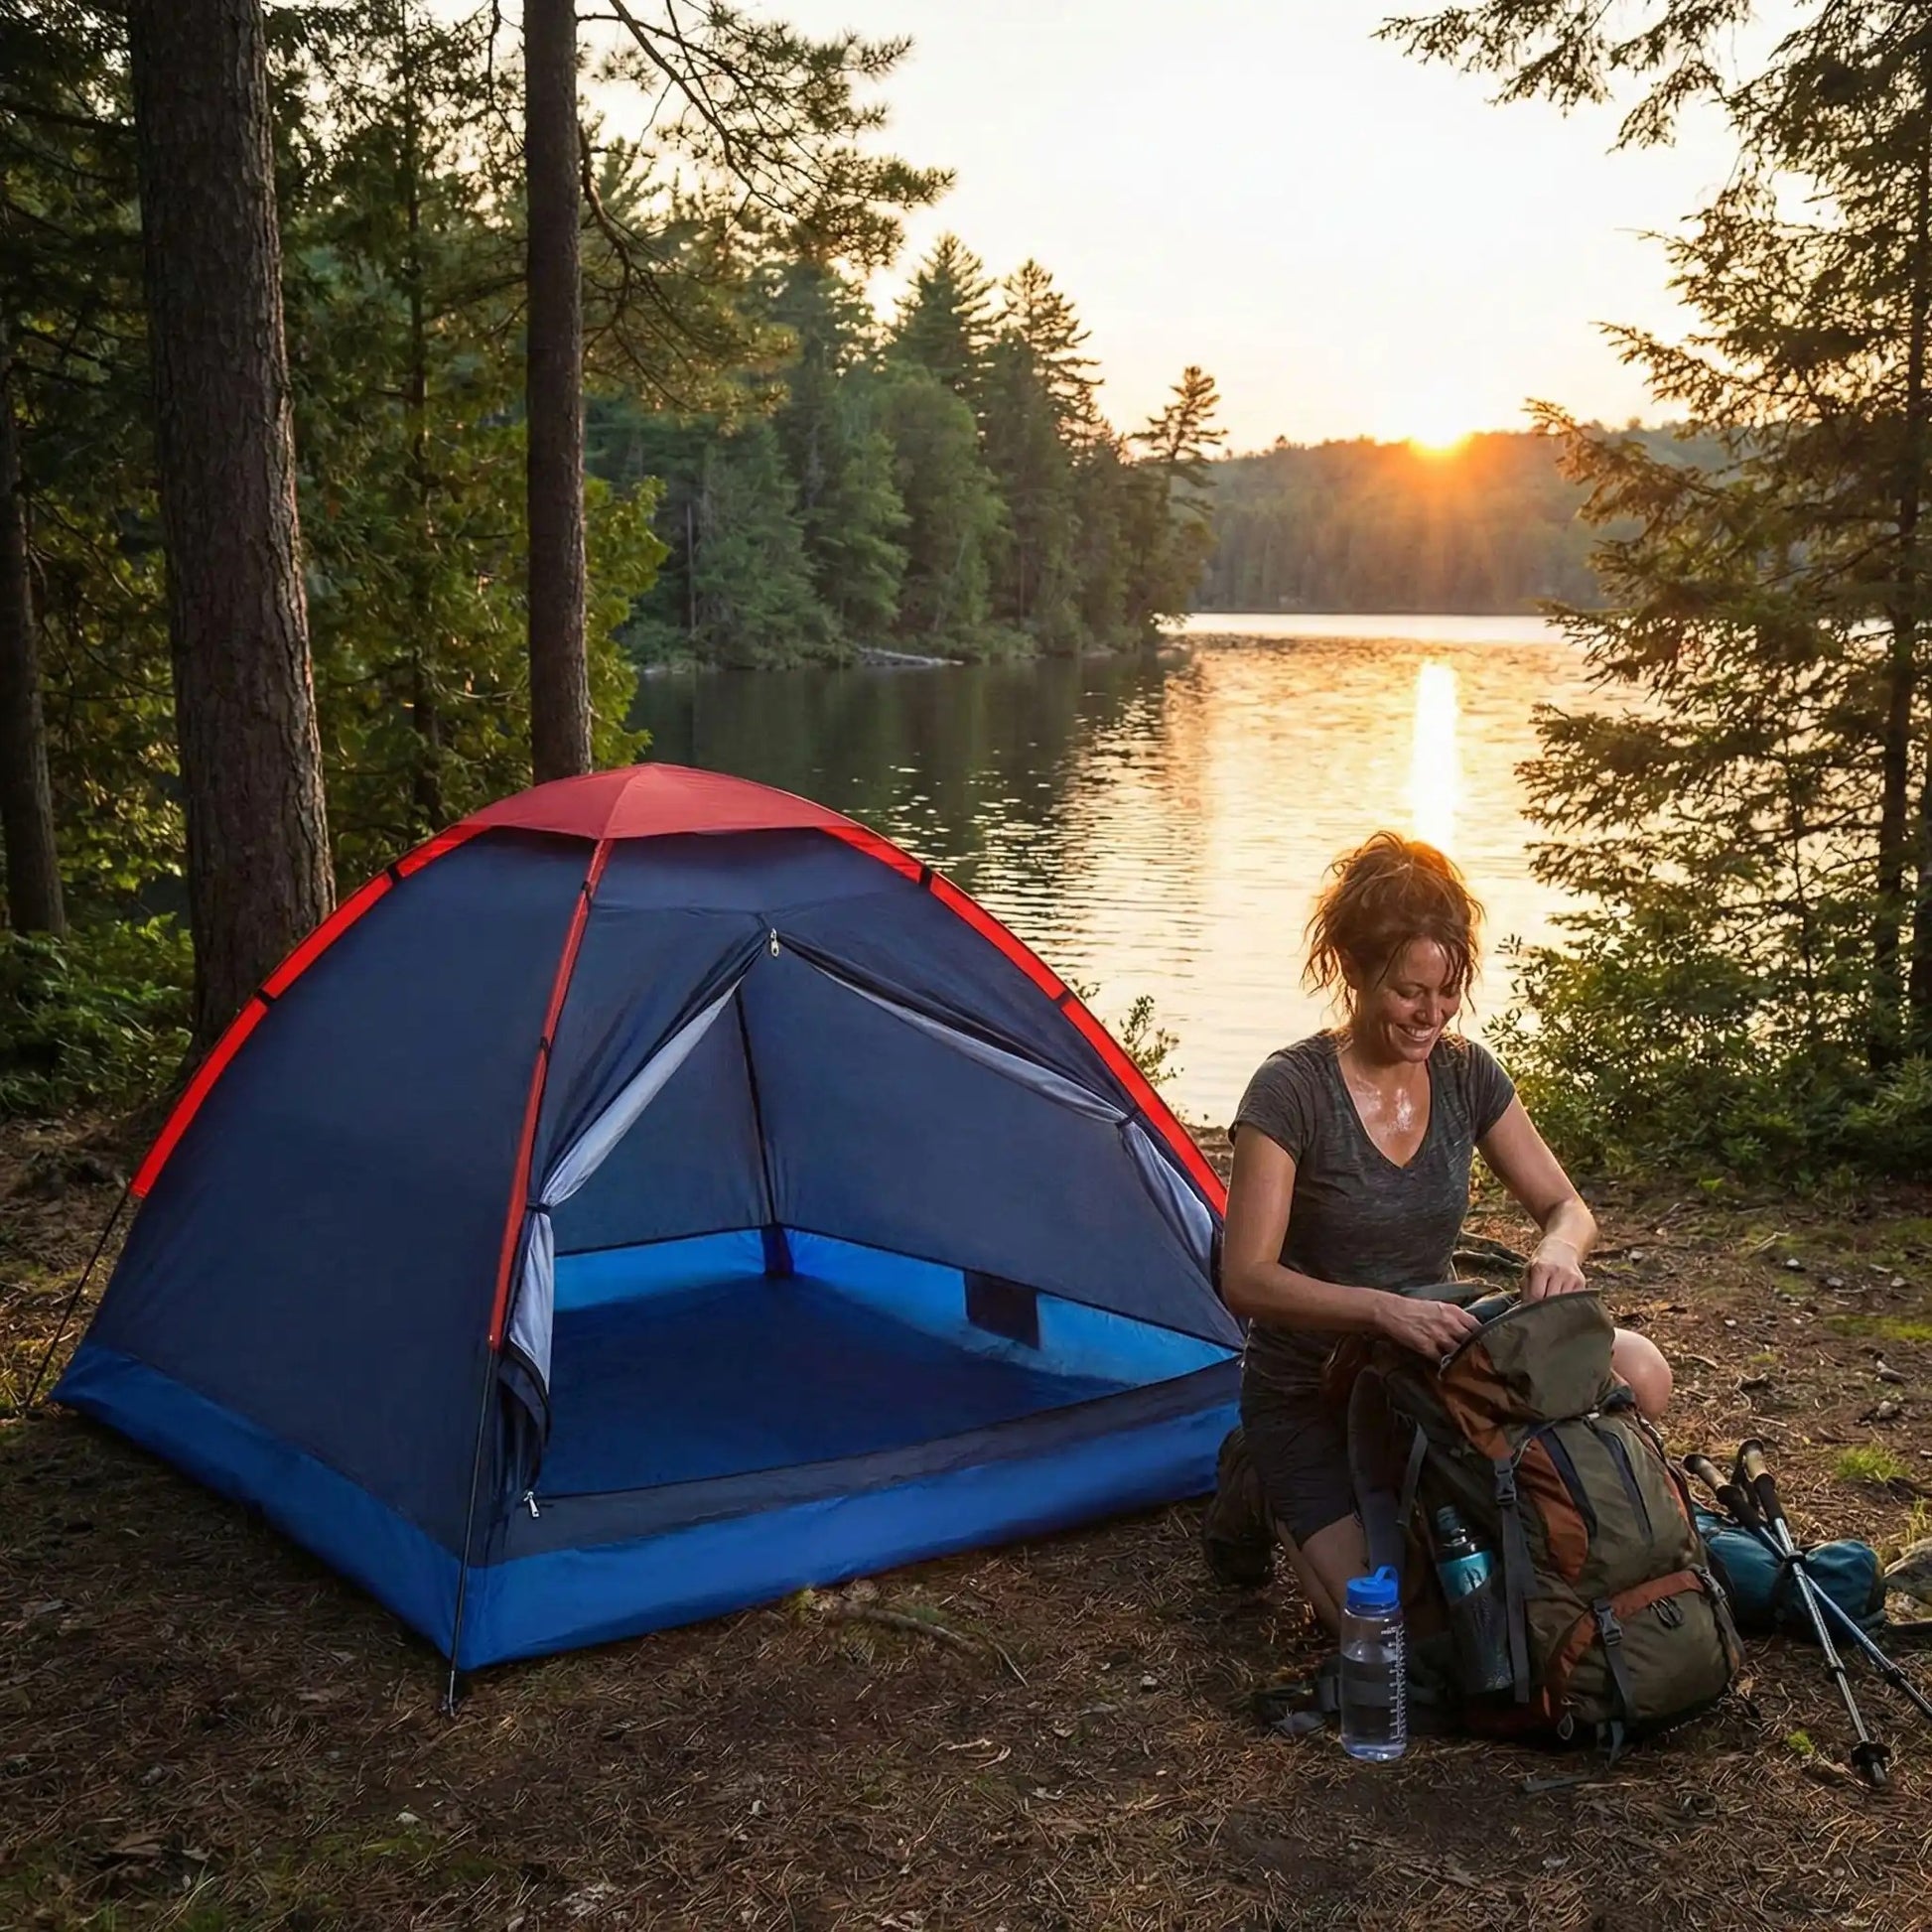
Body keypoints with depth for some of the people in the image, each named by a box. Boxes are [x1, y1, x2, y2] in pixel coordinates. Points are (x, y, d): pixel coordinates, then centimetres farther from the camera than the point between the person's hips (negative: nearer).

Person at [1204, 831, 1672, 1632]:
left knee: (1638, 1373, -18)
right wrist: (1383, 1309, -41)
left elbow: (1566, 1206, 1)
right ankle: (1271, 1494, 7)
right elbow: (1247, 1280, -26)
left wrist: (1558, 1250, -24)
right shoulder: (1291, 1091, -21)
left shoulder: (1467, 1074, -4)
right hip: (1313, 1397, -4)